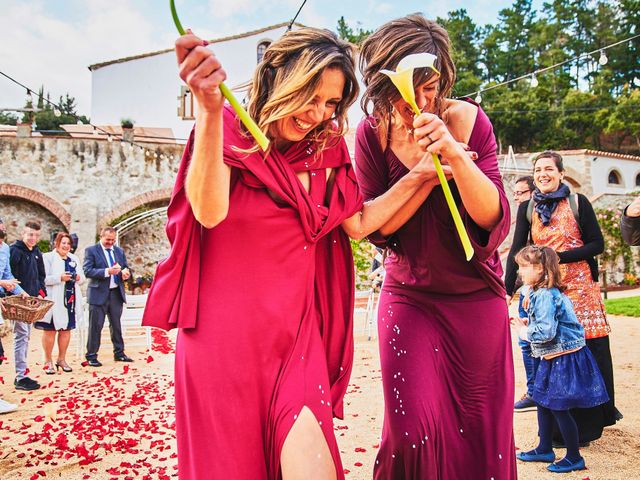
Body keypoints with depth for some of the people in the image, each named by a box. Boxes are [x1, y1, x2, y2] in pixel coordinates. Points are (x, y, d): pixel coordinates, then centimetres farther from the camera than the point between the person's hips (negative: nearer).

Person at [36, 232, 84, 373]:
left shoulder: (74, 259, 14)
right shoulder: (47, 257, -4)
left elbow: (82, 276, 18)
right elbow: (43, 278, -14)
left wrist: (79, 277, -4)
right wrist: (60, 278, -24)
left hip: (70, 300, 5)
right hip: (53, 300, -5)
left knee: (66, 330, 11)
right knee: (50, 330, 1)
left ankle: (62, 359, 22)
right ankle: (48, 361, 12)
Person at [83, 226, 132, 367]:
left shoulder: (119, 251, 13)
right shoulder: (91, 250, -2)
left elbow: (125, 268, 18)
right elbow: (87, 271, -12)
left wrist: (125, 273, -6)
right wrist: (107, 271, -24)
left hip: (116, 293, 5)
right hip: (99, 293, -5)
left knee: (116, 325, 13)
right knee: (96, 326, -1)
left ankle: (119, 353, 22)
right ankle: (91, 356, 9)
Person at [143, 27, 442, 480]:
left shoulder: (325, 148, 8)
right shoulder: (229, 130, -4)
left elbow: (357, 222, 11)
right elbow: (210, 212, -22)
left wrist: (417, 177, 4)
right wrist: (210, 109, -33)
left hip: (295, 328, 3)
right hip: (225, 327, -2)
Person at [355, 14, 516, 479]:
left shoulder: (467, 119, -11)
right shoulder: (373, 133, -8)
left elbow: (494, 218, -16)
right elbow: (375, 226, -10)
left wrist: (454, 153, -31)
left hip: (475, 294, 1)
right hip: (409, 295, 0)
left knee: (480, 426, 10)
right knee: (414, 426, -5)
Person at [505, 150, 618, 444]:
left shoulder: (578, 203, 1)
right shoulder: (527, 208, 7)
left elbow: (597, 244, -1)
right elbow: (516, 250, 3)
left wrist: (559, 257, -13)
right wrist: (508, 290, -6)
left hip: (580, 287, -1)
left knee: (589, 349, -2)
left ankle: (592, 417, 15)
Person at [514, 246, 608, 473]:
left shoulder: (545, 296, -24)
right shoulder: (540, 292, 7)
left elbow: (545, 332, -28)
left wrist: (528, 331, -12)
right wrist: (530, 322, 6)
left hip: (564, 359, -10)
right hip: (553, 358, 10)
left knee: (559, 408, 2)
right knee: (543, 402, 17)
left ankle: (574, 458, 18)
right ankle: (544, 449, 31)